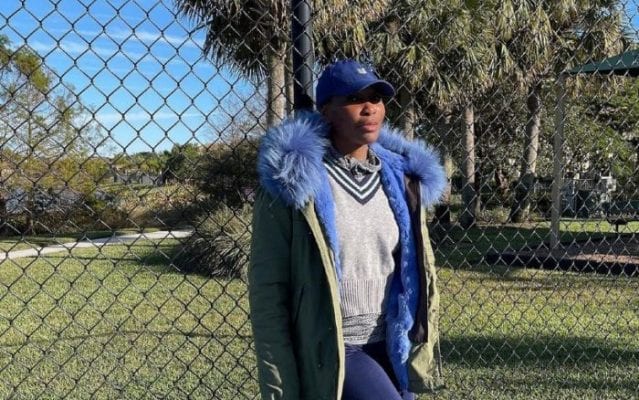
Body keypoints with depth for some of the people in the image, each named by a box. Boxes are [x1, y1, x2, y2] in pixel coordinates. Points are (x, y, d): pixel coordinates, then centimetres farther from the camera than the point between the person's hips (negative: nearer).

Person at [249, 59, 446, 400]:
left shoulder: (400, 180, 6)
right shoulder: (294, 180, -11)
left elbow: (414, 272, 13)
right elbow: (267, 290, -11)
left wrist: (417, 346, 11)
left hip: (389, 347, 6)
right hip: (327, 352, -5)